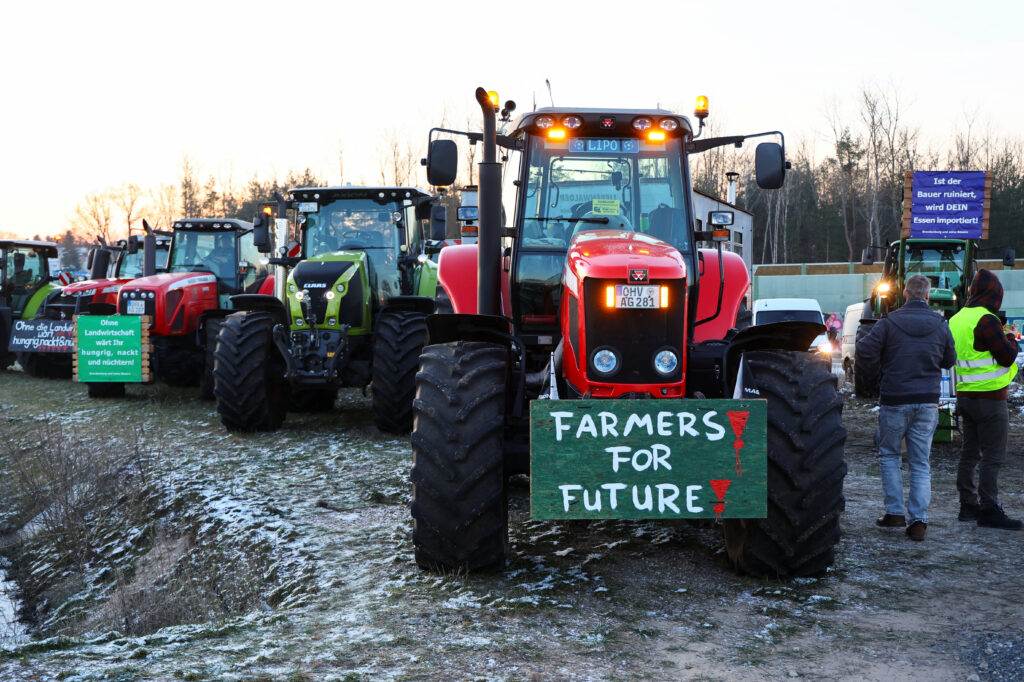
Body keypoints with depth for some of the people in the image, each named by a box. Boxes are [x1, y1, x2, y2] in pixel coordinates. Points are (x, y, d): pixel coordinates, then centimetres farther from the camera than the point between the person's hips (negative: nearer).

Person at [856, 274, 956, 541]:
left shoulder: (889, 323, -9)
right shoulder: (940, 325, 1)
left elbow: (863, 353, -12)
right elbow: (949, 361, 12)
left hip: (895, 401, -2)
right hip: (927, 401, 2)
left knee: (889, 454, 14)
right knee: (920, 463, 6)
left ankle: (894, 512, 9)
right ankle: (918, 520, 1)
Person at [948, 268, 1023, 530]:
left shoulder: (956, 319, 10)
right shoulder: (986, 320, -17)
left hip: (965, 395, 9)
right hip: (989, 398, -9)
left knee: (970, 452, 14)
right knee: (992, 456, -4)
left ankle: (968, 505, 21)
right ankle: (989, 510, -3)